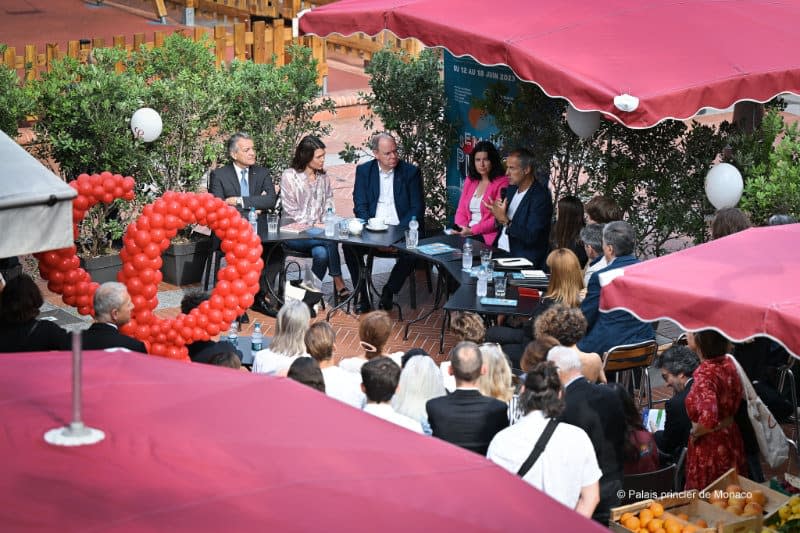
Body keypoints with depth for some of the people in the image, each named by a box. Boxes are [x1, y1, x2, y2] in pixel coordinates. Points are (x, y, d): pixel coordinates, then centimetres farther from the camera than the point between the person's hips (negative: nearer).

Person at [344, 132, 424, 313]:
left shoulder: (411, 171, 2)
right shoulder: (364, 171, 7)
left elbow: (417, 208, -1)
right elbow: (360, 206, 3)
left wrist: (400, 230, -16)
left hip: (401, 229, -2)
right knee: (350, 245, -26)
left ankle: (389, 291, -8)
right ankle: (362, 296, -14)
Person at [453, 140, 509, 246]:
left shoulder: (502, 183, -3)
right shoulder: (470, 181, 17)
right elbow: (461, 211, 15)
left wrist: (473, 230, -18)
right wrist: (462, 228, -6)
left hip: (487, 236, -6)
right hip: (465, 233, 6)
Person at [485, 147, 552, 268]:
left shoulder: (541, 197, -14)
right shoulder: (512, 188, 10)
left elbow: (531, 237, -19)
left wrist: (505, 220, -22)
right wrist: (499, 218, -5)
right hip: (500, 252, 7)